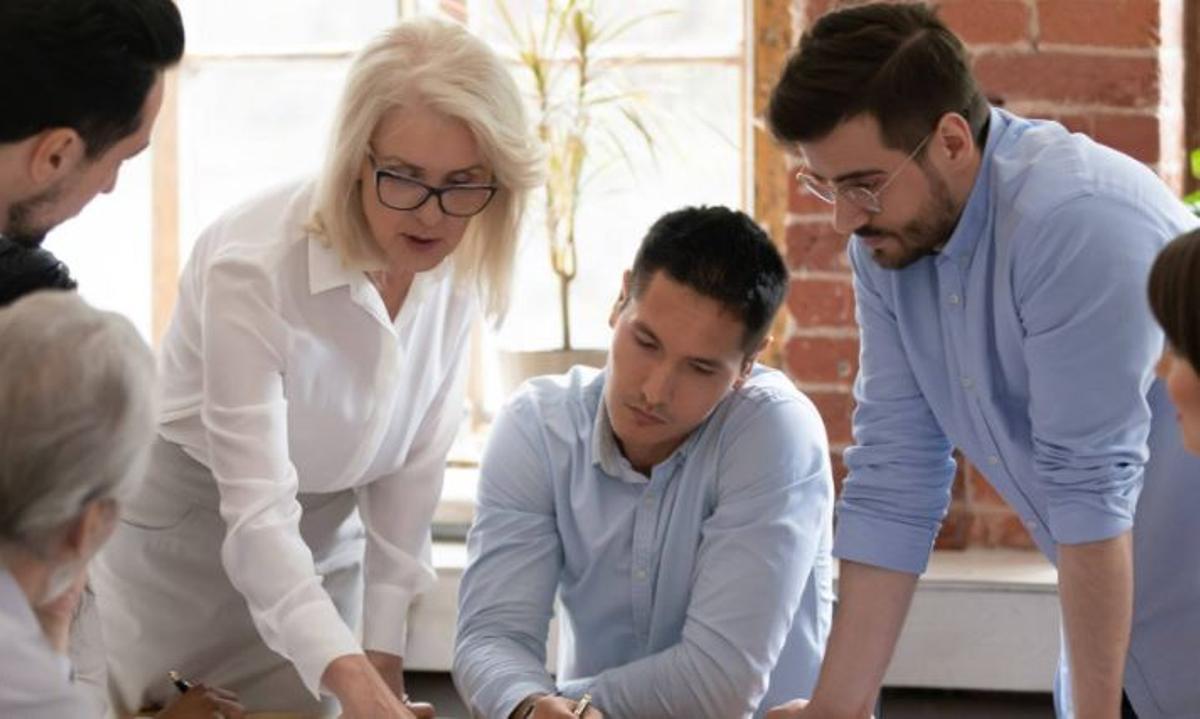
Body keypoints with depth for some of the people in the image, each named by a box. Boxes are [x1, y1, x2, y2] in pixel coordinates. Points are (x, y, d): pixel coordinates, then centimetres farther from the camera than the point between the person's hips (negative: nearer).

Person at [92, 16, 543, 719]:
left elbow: (414, 464, -4)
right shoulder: (253, 266, -30)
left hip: (325, 542, 5)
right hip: (184, 529, -5)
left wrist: (385, 655, -7)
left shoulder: (458, 263, -12)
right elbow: (257, 510, -35)